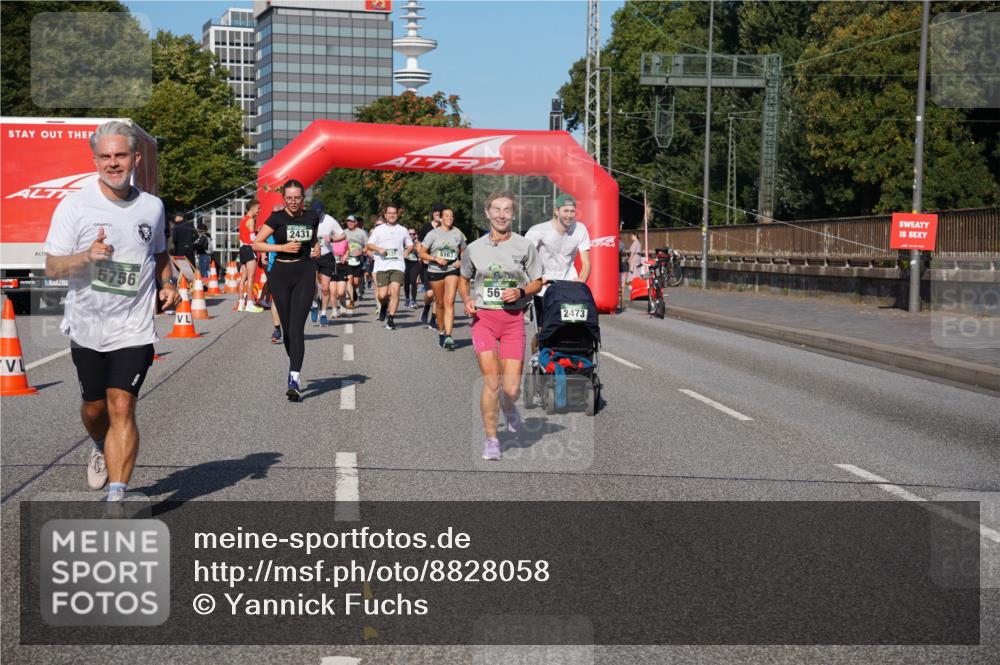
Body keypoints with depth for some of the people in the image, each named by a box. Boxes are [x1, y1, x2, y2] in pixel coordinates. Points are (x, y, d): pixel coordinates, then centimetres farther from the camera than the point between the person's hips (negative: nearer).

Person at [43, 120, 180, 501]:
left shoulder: (152, 207, 4)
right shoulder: (74, 206, -5)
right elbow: (52, 267, -7)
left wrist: (168, 283, 4)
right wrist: (88, 256, -25)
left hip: (133, 330, 0)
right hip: (87, 327, 1)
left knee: (121, 407, -11)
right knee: (94, 407, 14)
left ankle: (117, 494, -10)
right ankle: (101, 449, 48)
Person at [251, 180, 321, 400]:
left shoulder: (311, 217, 7)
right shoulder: (277, 218, -2)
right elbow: (256, 244, -3)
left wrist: (317, 248, 5)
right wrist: (282, 247, -14)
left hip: (305, 274, 0)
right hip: (281, 274, 0)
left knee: (297, 328, -12)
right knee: (287, 329, 8)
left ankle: (294, 381, -19)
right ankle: (295, 368, 31)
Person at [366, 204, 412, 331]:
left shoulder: (403, 230, 14)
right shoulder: (378, 229, 11)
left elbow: (410, 245, 25)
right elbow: (369, 245, 8)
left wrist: (407, 251, 4)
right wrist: (378, 249, -11)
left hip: (397, 264, 0)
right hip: (382, 265, 0)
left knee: (395, 291, -17)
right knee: (382, 295, -6)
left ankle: (391, 319, -10)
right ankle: (384, 306, 30)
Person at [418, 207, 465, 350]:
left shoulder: (458, 234, 7)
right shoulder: (433, 234, 0)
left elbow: (463, 251, 19)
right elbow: (422, 253, 1)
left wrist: (461, 262, -2)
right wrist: (436, 259, -15)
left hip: (452, 270, 0)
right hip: (435, 270, 0)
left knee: (449, 302, -14)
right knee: (440, 303, 10)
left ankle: (448, 336, -22)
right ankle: (441, 332, 29)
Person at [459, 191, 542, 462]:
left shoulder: (525, 246, 3)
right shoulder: (474, 248, 5)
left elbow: (537, 282, 9)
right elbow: (464, 279, 20)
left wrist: (520, 292, -11)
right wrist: (467, 301, 1)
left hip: (513, 318, 0)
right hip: (483, 317, 0)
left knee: (511, 387, -4)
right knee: (491, 382, -10)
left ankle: (509, 408, 34)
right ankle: (491, 441, 4)